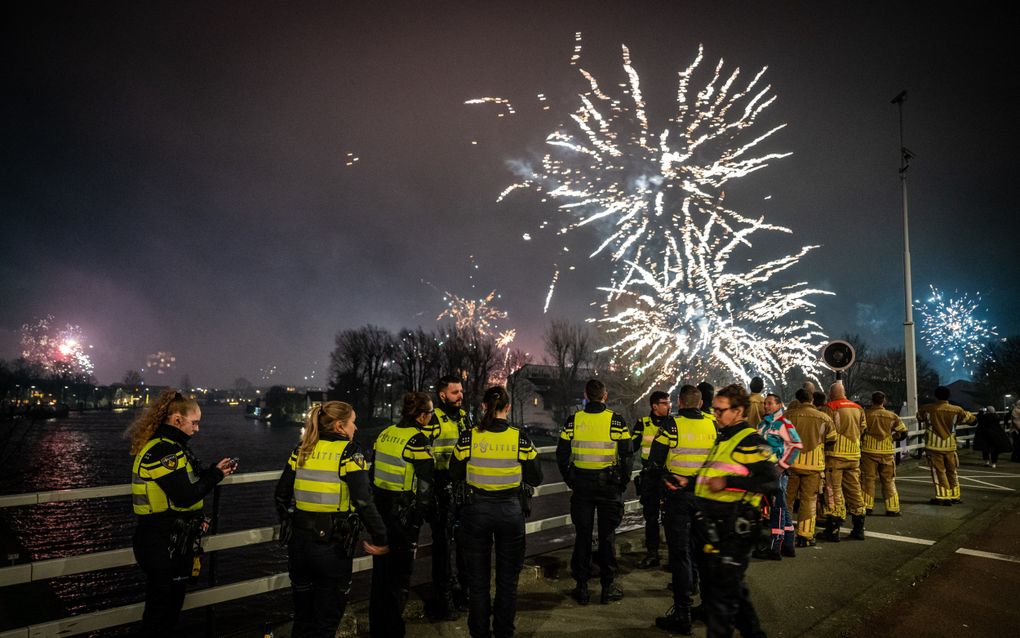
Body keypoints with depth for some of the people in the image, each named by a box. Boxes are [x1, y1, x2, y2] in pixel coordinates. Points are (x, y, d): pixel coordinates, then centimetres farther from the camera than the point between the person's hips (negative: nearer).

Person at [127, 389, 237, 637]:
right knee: (162, 606, 5)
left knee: (171, 602, 22)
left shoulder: (169, 446, 11)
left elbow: (187, 481, 12)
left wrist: (215, 470, 0)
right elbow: (186, 496, -25)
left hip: (173, 540, 10)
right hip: (165, 544, -10)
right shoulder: (164, 450, -22)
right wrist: (216, 474, -13)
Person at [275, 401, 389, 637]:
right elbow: (364, 501, -20)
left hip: (300, 541, 5)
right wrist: (381, 539, -12)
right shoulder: (348, 452, -12)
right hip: (333, 545, -5)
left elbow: (282, 494, 7)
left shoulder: (302, 450, 4)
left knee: (302, 614, 23)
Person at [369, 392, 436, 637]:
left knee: (381, 570, 20)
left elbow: (374, 472, 12)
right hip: (403, 514, -7)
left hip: (380, 507, 8)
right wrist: (417, 520, -7)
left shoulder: (385, 434, 5)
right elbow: (425, 486, -18)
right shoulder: (418, 441, -17)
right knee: (399, 575, 7)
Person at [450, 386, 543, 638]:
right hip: (510, 511, 0)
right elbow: (535, 478, -3)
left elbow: (455, 474, 0)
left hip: (476, 511, 0)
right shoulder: (520, 438, -10)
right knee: (508, 579, 17)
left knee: (478, 579, 16)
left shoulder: (468, 437, -10)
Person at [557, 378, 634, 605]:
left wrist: (570, 480, 11)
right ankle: (608, 586, 17)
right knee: (607, 535, 10)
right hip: (609, 484, -1)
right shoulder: (616, 421, -7)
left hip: (581, 484, 1)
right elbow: (627, 455, -7)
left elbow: (561, 454, 0)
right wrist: (623, 482, 6)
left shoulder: (573, 420, -3)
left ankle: (582, 587, 16)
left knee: (582, 535, 10)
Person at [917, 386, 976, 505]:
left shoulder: (926, 409, -8)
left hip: (934, 446, -3)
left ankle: (943, 497, 2)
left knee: (938, 471, 3)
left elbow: (919, 418, 12)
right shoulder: (957, 410, -2)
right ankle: (955, 496, 26)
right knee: (952, 471, 16)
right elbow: (970, 419, 14)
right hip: (950, 446, 3)